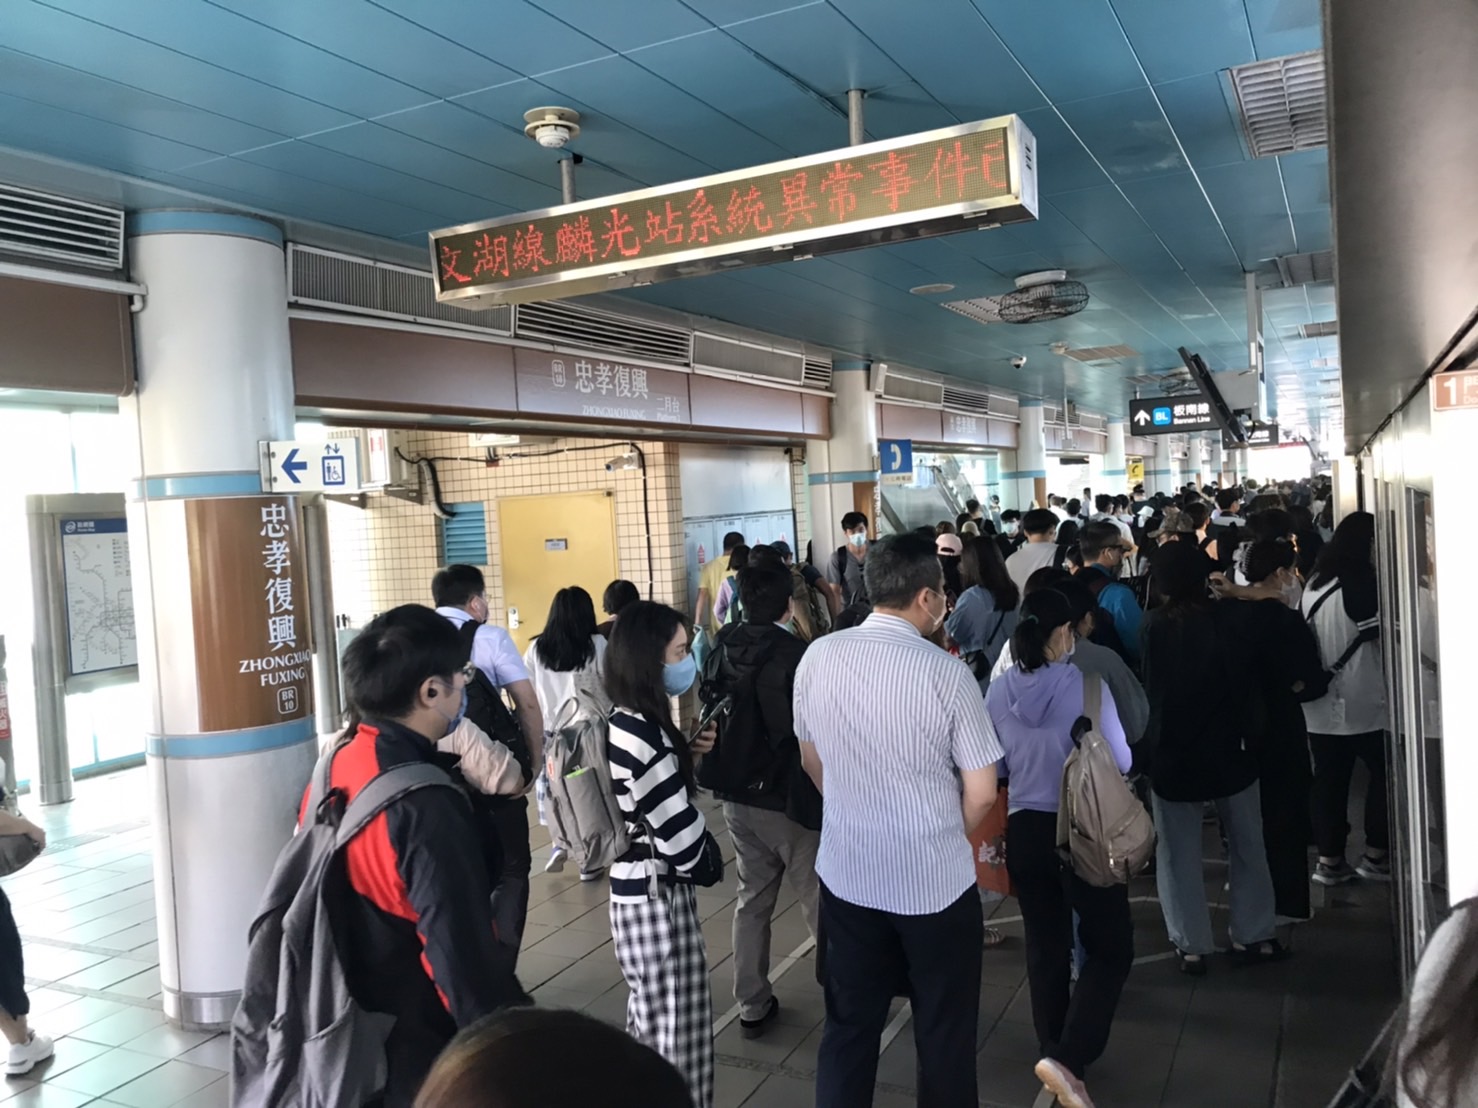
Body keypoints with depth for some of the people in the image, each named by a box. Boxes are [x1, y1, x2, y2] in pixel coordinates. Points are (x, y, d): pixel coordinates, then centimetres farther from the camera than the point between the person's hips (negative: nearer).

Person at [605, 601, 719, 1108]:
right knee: (675, 1033, 5)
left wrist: (688, 752, 1)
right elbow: (681, 837, -22)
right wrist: (702, 855, 0)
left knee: (649, 1022, 24)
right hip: (659, 895, -10)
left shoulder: (625, 724, 4)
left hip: (636, 888, 10)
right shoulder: (644, 735, -25)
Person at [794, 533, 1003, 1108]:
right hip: (936, 882, -3)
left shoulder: (818, 657, -7)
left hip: (846, 873, 3)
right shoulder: (946, 673, -18)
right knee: (943, 1034, 16)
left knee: (849, 1027, 17)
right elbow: (982, 794, -11)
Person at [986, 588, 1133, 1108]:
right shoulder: (1087, 685, -17)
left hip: (1024, 830, 4)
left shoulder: (998, 690, -6)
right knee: (1111, 948, 10)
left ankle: (1055, 1051, 31)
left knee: (1045, 947, 18)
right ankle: (1067, 1059, -4)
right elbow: (1120, 762, -7)